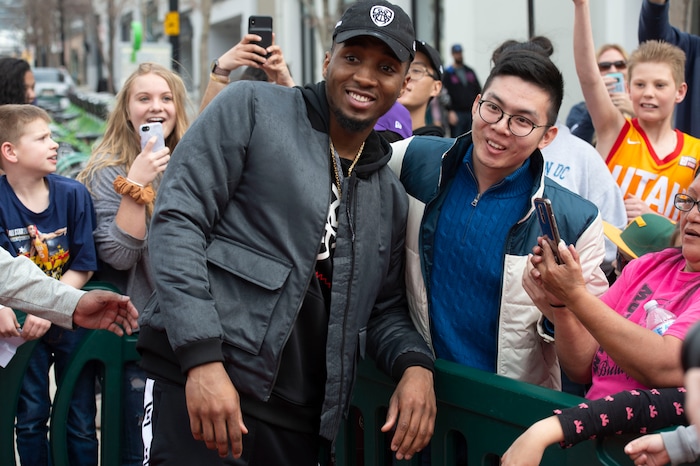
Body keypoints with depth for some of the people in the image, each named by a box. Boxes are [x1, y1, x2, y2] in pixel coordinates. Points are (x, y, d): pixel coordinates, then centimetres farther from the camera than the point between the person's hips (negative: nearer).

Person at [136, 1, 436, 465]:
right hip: (197, 387, -5)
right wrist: (202, 357, -18)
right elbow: (178, 218, -8)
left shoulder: (391, 196, 16)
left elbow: (385, 308, 21)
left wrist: (415, 364, -2)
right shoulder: (253, 108, 0)